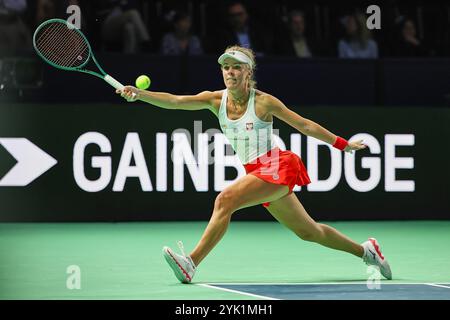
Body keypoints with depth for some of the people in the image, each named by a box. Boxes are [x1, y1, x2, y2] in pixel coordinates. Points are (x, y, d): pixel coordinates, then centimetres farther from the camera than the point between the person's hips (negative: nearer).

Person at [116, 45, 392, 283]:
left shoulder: (263, 102, -11)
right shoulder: (216, 100, 0)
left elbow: (304, 125, 0)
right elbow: (175, 101, -14)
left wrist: (343, 144, 6)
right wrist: (138, 94, -29)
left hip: (277, 166, -6)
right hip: (257, 172, 6)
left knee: (225, 200, -26)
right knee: (308, 231, 17)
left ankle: (191, 264, -25)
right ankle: (365, 251, 36)